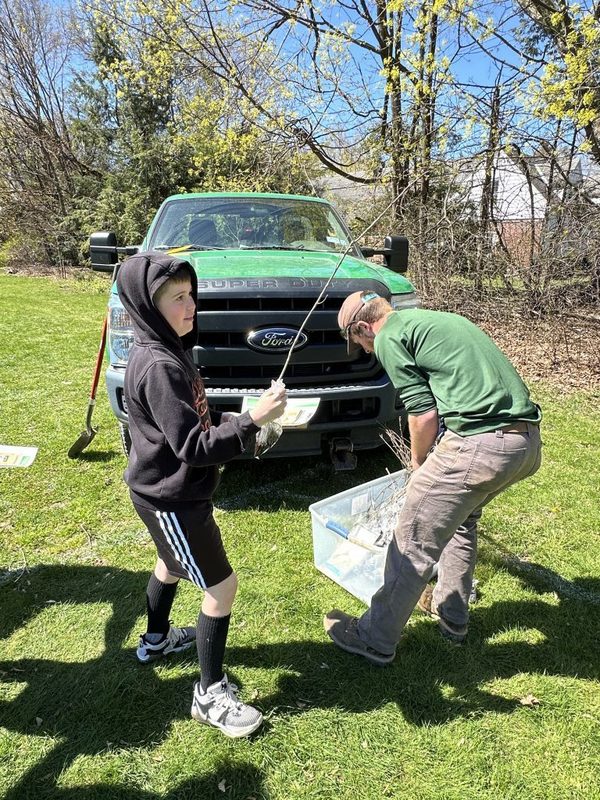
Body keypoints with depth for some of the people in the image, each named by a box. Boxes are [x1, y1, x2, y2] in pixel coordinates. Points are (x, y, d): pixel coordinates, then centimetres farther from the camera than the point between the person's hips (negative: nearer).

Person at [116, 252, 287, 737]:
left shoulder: (172, 351, 3)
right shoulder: (158, 367, -27)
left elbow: (196, 418, 13)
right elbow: (192, 446, -30)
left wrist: (238, 420, 0)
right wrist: (251, 422, -34)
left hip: (174, 491, 10)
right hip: (169, 499, -10)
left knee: (173, 564, 30)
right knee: (221, 585, 0)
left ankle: (155, 641, 54)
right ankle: (211, 694, 18)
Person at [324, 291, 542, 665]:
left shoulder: (390, 336, -1)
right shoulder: (439, 318, 26)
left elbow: (424, 414, -7)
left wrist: (418, 464, 12)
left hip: (480, 445, -9)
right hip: (529, 441, 10)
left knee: (414, 545, 5)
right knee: (461, 519, 30)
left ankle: (376, 640, 21)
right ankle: (452, 614, 43)